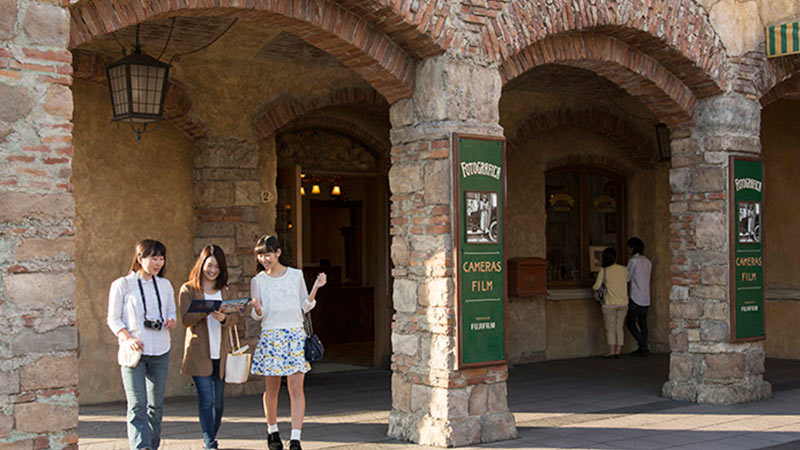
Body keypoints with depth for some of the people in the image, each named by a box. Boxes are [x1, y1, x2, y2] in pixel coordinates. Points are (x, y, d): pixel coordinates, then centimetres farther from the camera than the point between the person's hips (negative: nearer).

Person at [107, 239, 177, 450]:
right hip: (134, 353, -4)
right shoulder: (122, 285, -2)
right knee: (137, 405, -11)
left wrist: (171, 322, -4)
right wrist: (127, 338, -17)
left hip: (160, 353, 5)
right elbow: (113, 319, -1)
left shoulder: (165, 285, 11)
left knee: (156, 404, 10)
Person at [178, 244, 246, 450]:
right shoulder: (188, 289, 1)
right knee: (206, 400, -9)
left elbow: (236, 316, 1)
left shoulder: (226, 290, 13)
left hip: (221, 354, 4)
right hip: (199, 353, -4)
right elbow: (186, 319, -9)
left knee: (218, 400, 9)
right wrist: (207, 310, -26)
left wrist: (224, 318, -21)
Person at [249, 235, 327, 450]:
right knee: (271, 388, 7)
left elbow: (305, 307, 10)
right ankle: (272, 432, 27)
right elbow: (257, 316, 4)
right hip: (269, 336, 0)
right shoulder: (258, 281, 5)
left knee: (296, 388, -8)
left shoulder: (296, 275, 6)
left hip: (295, 334, 0)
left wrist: (315, 289, -5)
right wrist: (257, 309, -18)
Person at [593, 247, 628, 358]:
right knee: (619, 327, 12)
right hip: (623, 303, 3)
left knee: (610, 328, 6)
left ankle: (611, 351, 0)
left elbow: (596, 287, -7)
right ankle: (618, 351, 7)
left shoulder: (604, 271, -11)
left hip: (610, 303, -3)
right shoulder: (624, 270, 0)